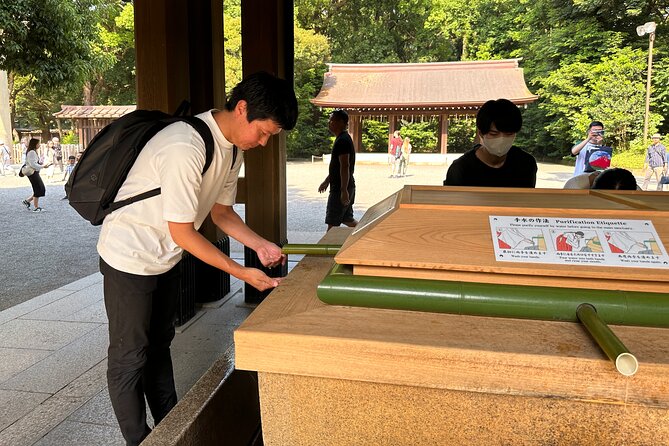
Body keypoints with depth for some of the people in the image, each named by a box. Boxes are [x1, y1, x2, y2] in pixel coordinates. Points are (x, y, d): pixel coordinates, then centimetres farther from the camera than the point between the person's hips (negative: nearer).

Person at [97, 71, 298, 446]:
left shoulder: (233, 147, -3)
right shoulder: (185, 147, -32)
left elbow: (221, 210, 7)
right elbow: (182, 232, -27)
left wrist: (260, 244, -7)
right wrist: (241, 273, -24)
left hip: (165, 259, 9)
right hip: (130, 257, -9)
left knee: (160, 345, 20)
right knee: (130, 357, 6)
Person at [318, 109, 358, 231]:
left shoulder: (342, 141, -17)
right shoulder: (343, 139, 15)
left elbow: (345, 166, -24)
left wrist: (343, 190, -27)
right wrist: (326, 181, 28)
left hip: (340, 189, -10)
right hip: (345, 187, 10)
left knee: (332, 223, -3)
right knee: (347, 219, 17)